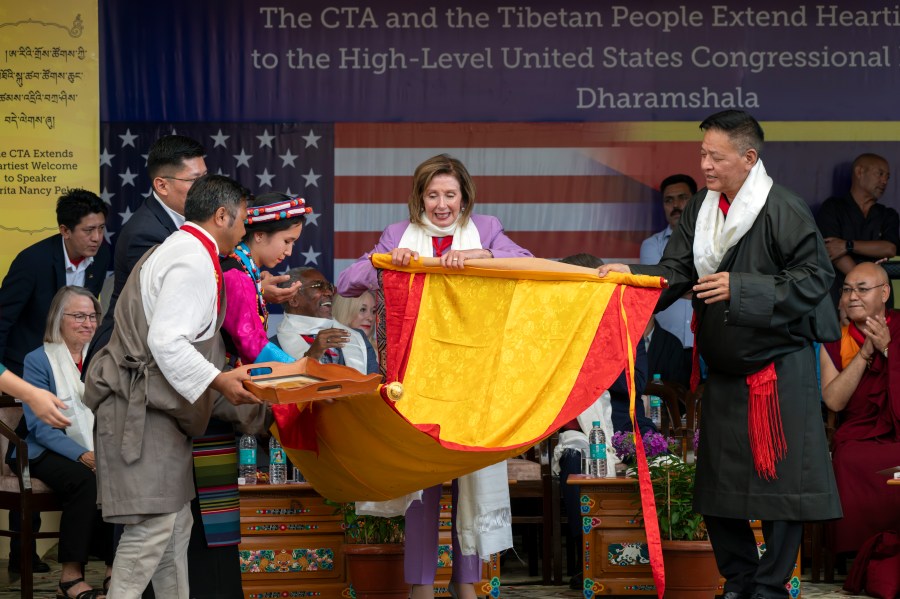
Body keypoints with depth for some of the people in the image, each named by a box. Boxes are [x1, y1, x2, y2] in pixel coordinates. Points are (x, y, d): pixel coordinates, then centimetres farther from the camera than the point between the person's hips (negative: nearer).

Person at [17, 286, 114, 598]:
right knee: (85, 480, -35)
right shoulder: (38, 361, 0)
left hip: (98, 452, 4)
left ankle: (116, 568, -21)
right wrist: (82, 455, -22)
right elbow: (40, 426, -9)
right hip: (50, 453, -4)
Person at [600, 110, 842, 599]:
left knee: (779, 481, -2)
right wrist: (631, 275, -19)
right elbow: (675, 272, 1)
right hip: (723, 370, 7)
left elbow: (814, 278, -15)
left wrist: (740, 289, -20)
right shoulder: (700, 210, 6)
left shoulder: (783, 210, -14)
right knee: (717, 484, 11)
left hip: (778, 370, -7)